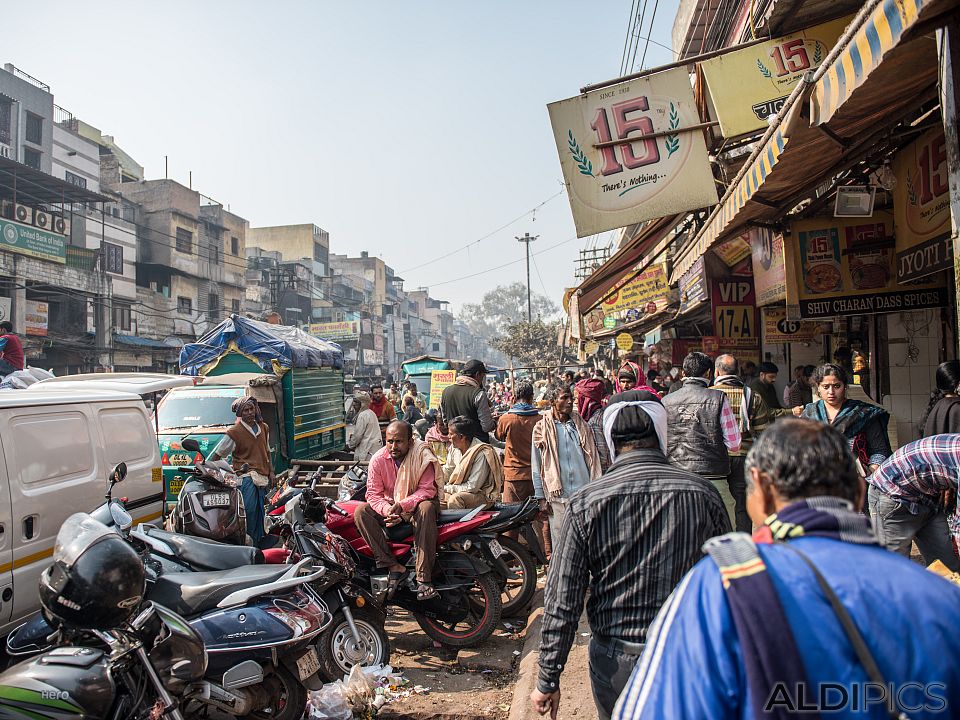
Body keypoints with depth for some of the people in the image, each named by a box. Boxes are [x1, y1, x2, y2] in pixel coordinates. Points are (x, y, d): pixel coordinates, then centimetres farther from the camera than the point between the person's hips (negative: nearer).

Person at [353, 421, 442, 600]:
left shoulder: (423, 455, -16)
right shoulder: (378, 459, -9)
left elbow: (427, 489, -19)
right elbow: (373, 494, -9)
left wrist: (402, 505, -33)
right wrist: (387, 510, -30)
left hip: (417, 503, -3)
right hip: (390, 505, 3)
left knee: (426, 509, -37)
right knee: (361, 511, -21)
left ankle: (424, 578, -36)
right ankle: (393, 566, -24)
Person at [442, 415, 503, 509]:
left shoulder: (481, 454, -24)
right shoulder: (454, 447, 0)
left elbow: (472, 487, -23)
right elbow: (447, 470, 14)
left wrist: (446, 488, -18)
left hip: (484, 496, -7)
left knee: (455, 499, -32)